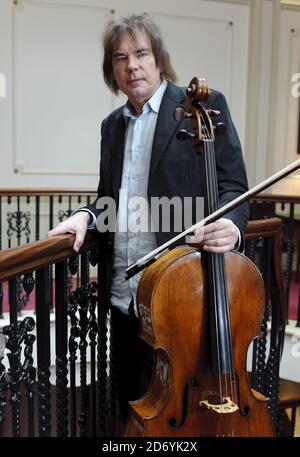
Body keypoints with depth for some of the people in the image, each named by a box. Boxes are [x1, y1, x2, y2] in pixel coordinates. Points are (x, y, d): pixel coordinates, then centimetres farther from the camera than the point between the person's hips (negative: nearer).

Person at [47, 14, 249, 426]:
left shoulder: (205, 106, -2)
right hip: (123, 295, 6)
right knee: (131, 405, 17)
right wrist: (87, 215, 1)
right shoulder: (112, 125, 15)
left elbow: (234, 186, -4)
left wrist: (229, 226, -25)